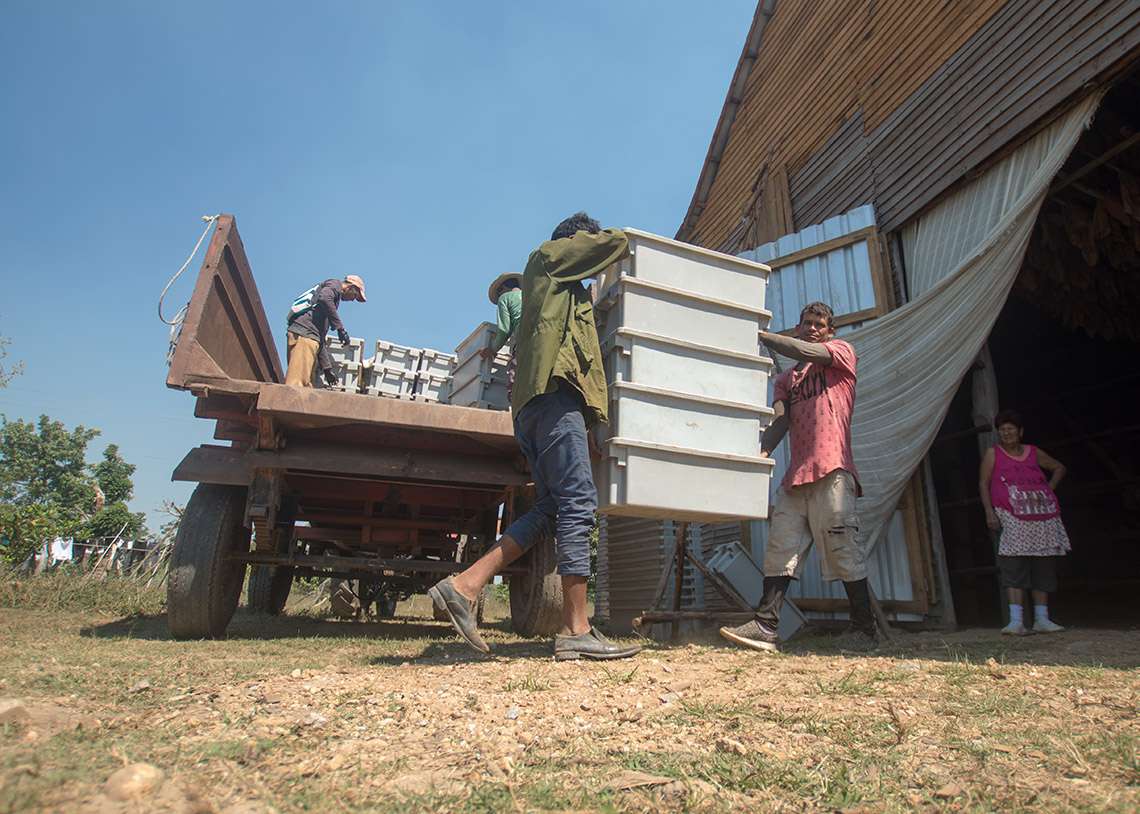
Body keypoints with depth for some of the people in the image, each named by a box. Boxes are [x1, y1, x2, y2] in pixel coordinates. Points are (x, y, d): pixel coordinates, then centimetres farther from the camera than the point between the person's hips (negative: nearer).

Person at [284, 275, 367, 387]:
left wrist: (327, 367, 26)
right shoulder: (335, 284, 10)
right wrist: (340, 327, -15)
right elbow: (324, 298, -17)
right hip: (304, 333, -9)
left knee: (306, 386, 2)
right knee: (297, 384, -18)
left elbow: (320, 338, 29)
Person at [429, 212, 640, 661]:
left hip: (535, 403, 10)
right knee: (578, 502, -16)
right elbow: (616, 241, 12)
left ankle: (464, 585, -4)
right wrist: (618, 241, 33)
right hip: (555, 391, -10)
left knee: (551, 509, 3)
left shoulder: (562, 287, 36)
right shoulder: (550, 254, 12)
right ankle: (576, 631, -17)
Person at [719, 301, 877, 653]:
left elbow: (807, 352, -11)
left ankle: (865, 630, 9)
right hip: (795, 475, 6)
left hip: (832, 470, -5)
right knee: (779, 549, -2)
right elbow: (780, 420, 7)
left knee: (843, 551, -3)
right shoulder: (785, 379, 23)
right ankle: (766, 626, -3)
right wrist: (760, 452, -12)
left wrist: (760, 334, -6)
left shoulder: (842, 351, 11)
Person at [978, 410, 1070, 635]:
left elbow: (1059, 468, 30)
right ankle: (1016, 621, -16)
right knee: (1015, 566, -14)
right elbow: (983, 484, 1)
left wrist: (1049, 489, 14)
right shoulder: (993, 453, 5)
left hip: (1043, 516, 5)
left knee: (1044, 567, 6)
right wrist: (989, 512, -10)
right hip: (1013, 518, -4)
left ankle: (1042, 619, 15)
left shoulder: (1033, 453, 14)